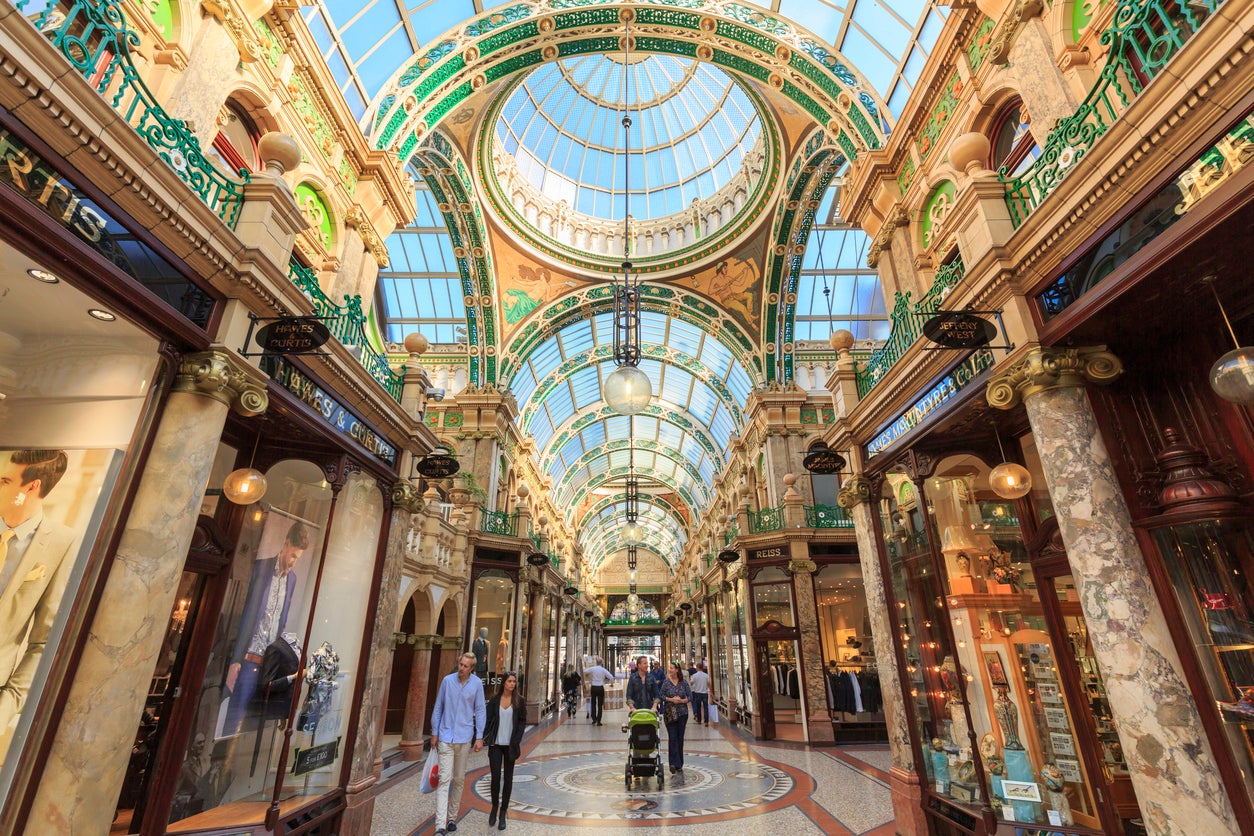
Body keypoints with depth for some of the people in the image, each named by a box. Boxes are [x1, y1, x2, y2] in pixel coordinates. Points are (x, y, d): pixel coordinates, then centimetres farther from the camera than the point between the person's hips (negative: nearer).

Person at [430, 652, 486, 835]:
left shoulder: (477, 684, -7)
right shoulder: (447, 680, -6)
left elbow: (480, 710, -1)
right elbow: (438, 708, 3)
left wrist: (479, 737, -3)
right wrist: (434, 733, 5)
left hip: (464, 738, 1)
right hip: (446, 737, -1)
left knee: (459, 779, 13)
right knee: (444, 779, -7)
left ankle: (452, 817, 29)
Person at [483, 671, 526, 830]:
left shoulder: (519, 701, -1)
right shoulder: (495, 700, 0)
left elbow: (522, 722, 0)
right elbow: (488, 720, 3)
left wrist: (516, 742, -8)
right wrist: (484, 737, -8)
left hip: (510, 745, 0)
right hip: (496, 744, 0)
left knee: (508, 778, 7)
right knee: (495, 777, -2)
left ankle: (502, 813, 20)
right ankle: (494, 807, 23)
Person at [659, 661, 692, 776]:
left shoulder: (684, 683, 1)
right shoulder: (666, 682, -1)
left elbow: (690, 697, 3)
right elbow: (660, 695, -2)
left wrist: (682, 700, -12)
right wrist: (671, 699, -14)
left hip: (682, 713, 2)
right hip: (669, 713, -1)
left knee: (680, 738, 7)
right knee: (672, 738, -8)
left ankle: (678, 764, 19)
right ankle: (675, 764, -8)